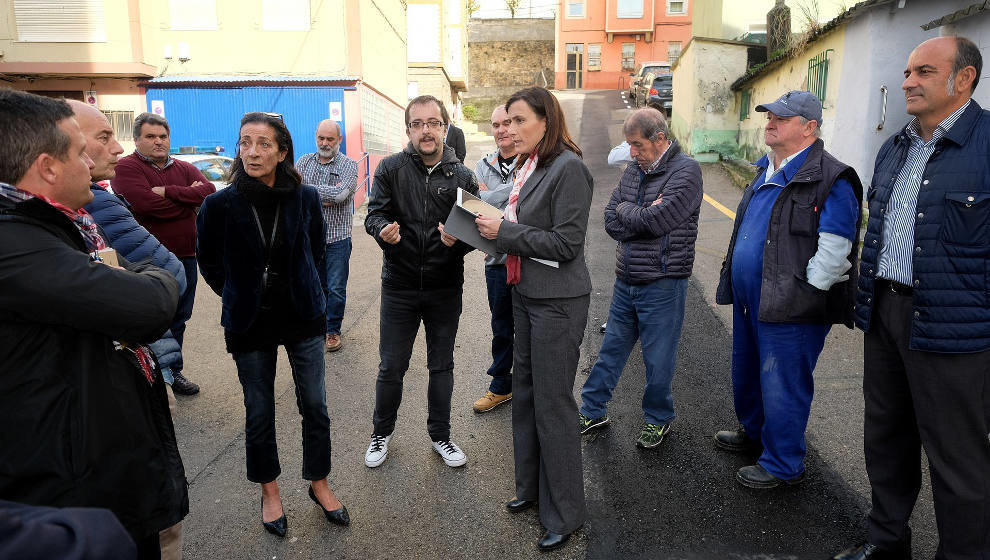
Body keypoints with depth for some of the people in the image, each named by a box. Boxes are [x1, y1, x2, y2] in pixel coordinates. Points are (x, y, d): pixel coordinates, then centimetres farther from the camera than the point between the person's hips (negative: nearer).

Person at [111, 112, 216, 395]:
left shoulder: (184, 168, 13)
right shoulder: (126, 168, -5)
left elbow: (209, 191, -6)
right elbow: (144, 203, -21)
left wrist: (167, 191, -16)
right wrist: (187, 197, -8)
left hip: (185, 257, 6)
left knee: (178, 319, 15)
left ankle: (173, 372, 29)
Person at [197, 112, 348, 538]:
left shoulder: (305, 198, -7)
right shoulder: (221, 204, -12)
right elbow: (209, 263, 4)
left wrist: (314, 299, 9)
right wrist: (242, 298, 8)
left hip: (303, 317, 1)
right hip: (250, 324, -1)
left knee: (315, 406, 8)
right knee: (259, 413, 11)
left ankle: (319, 483, 30)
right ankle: (269, 490, 33)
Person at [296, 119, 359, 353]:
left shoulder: (348, 165, -3)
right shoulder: (304, 162, 8)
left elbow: (341, 195, -20)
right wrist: (325, 196, -18)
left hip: (336, 238, -3)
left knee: (336, 288, 3)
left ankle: (333, 331, 18)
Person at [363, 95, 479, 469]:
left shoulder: (462, 177, -1)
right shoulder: (391, 168, -3)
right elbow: (373, 214, -7)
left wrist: (458, 239, -24)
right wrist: (383, 229, -30)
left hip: (445, 289, 1)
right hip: (399, 287, -1)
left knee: (441, 366, 15)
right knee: (391, 367, 10)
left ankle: (440, 435, 35)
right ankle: (382, 432, 33)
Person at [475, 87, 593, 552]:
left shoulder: (568, 168, -16)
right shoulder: (528, 165, 10)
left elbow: (566, 244, -20)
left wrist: (504, 231, -18)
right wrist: (491, 229, -1)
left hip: (558, 300, -9)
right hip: (525, 292, 9)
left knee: (552, 404, 0)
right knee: (524, 391, 17)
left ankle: (564, 513, 18)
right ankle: (531, 487, 35)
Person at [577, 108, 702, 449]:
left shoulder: (685, 171, -11)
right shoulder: (633, 171, 8)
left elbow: (657, 220, -23)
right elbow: (611, 222, 1)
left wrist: (625, 209, -6)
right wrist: (643, 214, -16)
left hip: (662, 284, -6)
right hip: (626, 280, 6)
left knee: (658, 360, 8)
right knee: (611, 349, 16)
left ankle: (658, 419, 31)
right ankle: (592, 411, 31)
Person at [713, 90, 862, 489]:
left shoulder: (830, 179, -16)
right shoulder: (766, 171, 13)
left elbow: (832, 250, -20)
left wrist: (798, 296, -17)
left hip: (791, 310, -9)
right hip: (750, 302, 9)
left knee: (782, 387, 3)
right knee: (746, 375, 23)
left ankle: (783, 464, 22)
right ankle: (753, 432, 47)